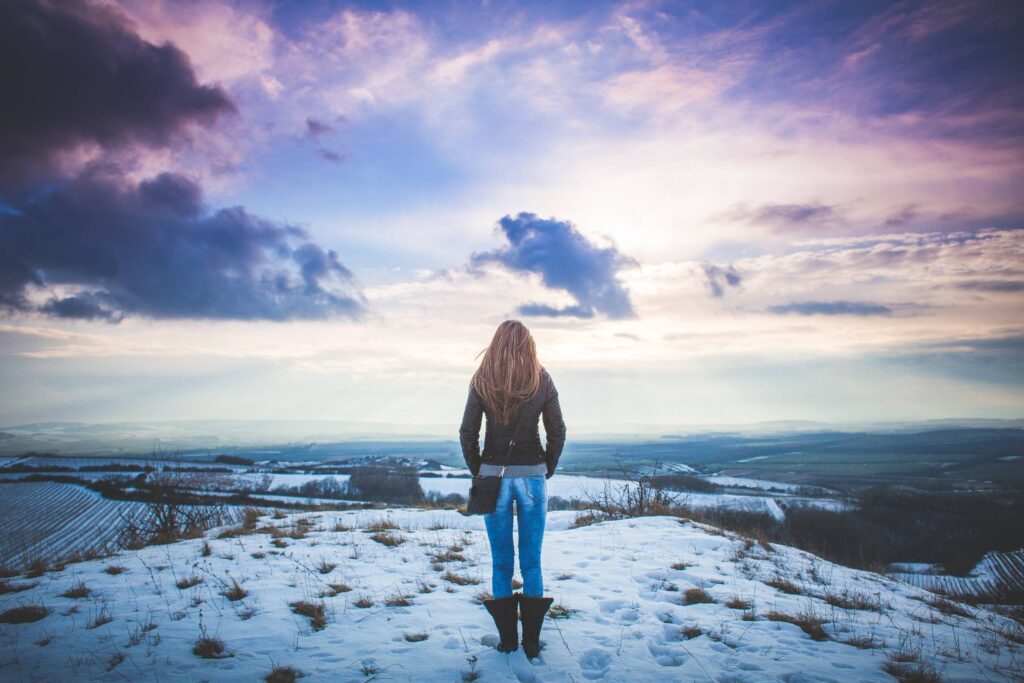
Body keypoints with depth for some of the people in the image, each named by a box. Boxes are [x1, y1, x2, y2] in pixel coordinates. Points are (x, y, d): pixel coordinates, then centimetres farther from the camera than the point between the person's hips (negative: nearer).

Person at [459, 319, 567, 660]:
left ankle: (507, 639, 18)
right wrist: (547, 471, 11)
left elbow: (467, 433, -2)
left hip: (494, 475, 0)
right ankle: (531, 641, 17)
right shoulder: (541, 380, -1)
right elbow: (557, 432, 1)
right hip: (532, 475, 0)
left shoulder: (482, 382, -2)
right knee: (531, 562, 10)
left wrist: (479, 472, 8)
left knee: (501, 561, 11)